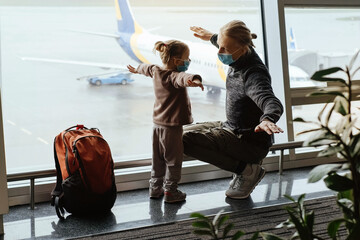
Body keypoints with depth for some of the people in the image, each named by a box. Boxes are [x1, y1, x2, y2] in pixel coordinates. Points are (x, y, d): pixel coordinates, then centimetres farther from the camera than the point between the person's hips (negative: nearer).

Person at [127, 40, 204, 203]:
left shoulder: (156, 71, 6)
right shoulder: (173, 76, -20)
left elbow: (147, 68, 30)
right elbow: (181, 78, -45)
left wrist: (137, 69, 52)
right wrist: (193, 80, -67)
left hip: (157, 125, 8)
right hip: (172, 126, -8)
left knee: (158, 159, 19)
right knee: (174, 160, 4)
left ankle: (155, 188, 28)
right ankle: (170, 191, 9)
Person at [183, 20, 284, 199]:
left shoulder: (254, 75, -28)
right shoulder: (240, 57, -1)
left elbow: (272, 103, -45)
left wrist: (267, 119, -68)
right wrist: (211, 37, 42)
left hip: (250, 141, -10)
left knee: (186, 140, -25)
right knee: (185, 131, 18)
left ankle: (247, 169, -9)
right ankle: (242, 162, 12)